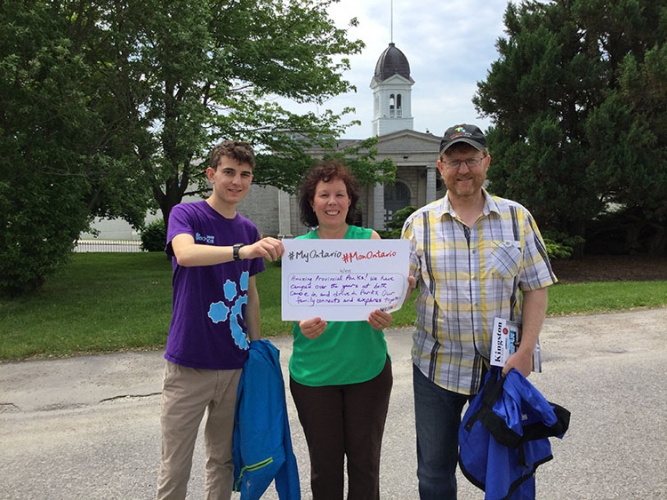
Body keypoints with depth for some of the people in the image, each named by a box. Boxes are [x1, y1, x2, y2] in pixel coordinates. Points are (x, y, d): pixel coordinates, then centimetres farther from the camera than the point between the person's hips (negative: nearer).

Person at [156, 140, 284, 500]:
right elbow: (185, 253, -28)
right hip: (189, 362, -4)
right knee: (175, 467, 5)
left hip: (235, 364, 5)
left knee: (223, 459, 16)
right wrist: (241, 251, -43)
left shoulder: (249, 230, 9)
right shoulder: (185, 215, -5)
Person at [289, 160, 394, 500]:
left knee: (364, 460, 12)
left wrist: (384, 317, -22)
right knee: (324, 463, 11)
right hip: (313, 371, 0)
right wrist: (304, 325, -20)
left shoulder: (369, 240, 1)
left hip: (367, 368, 0)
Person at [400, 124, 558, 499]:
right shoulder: (420, 223, -1)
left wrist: (526, 350, -11)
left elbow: (535, 288, -1)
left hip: (502, 368, 0)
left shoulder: (518, 218, 0)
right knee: (435, 470, 13)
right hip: (437, 366, 0)